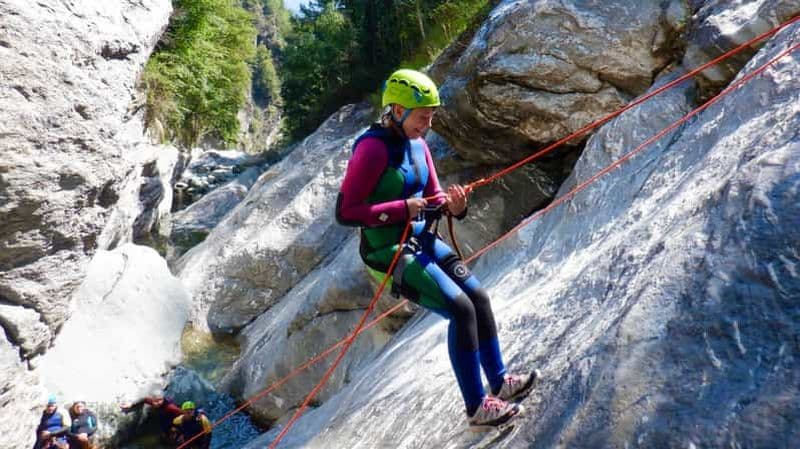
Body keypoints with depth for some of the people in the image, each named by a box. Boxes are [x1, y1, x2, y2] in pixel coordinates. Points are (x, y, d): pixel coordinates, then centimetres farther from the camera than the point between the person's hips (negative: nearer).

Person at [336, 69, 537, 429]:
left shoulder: (417, 144, 7)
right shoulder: (373, 148, -18)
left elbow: (433, 196, 14)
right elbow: (345, 211, -21)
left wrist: (453, 205, -10)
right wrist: (402, 208, -24)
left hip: (422, 241, 8)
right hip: (389, 251, -8)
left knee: (479, 296, 5)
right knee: (461, 309, -13)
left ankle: (499, 381, 22)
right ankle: (476, 407, 1)